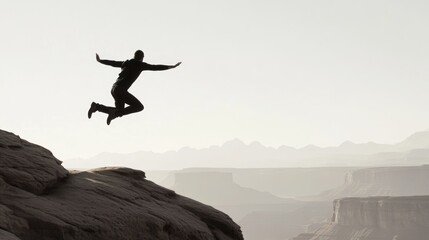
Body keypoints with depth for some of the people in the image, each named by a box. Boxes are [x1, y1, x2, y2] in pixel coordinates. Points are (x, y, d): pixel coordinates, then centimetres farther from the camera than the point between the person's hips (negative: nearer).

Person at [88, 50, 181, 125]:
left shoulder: (126, 63, 22)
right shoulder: (140, 64, 1)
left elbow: (112, 63, 33)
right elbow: (156, 67, -3)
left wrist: (99, 61, 51)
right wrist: (172, 66, 2)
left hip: (114, 89, 9)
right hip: (120, 89, -9)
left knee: (120, 112, 19)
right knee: (139, 106, -9)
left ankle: (96, 106, 8)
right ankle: (115, 113, -15)